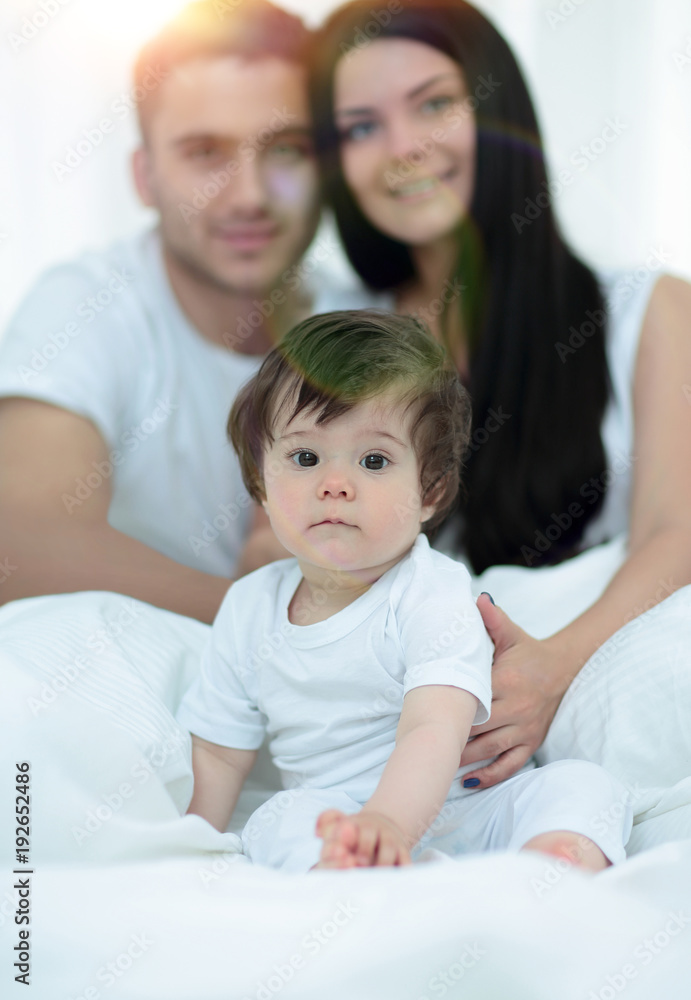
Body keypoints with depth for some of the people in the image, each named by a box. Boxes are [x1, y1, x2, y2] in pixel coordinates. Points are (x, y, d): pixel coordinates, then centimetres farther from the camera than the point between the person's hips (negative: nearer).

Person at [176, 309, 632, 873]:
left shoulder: (433, 597, -14)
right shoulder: (249, 609, 2)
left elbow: (435, 731, -31)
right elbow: (220, 753, 12)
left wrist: (388, 822, -49)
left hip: (465, 816, -2)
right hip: (336, 824, 2)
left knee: (582, 784, -25)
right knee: (284, 821, -28)